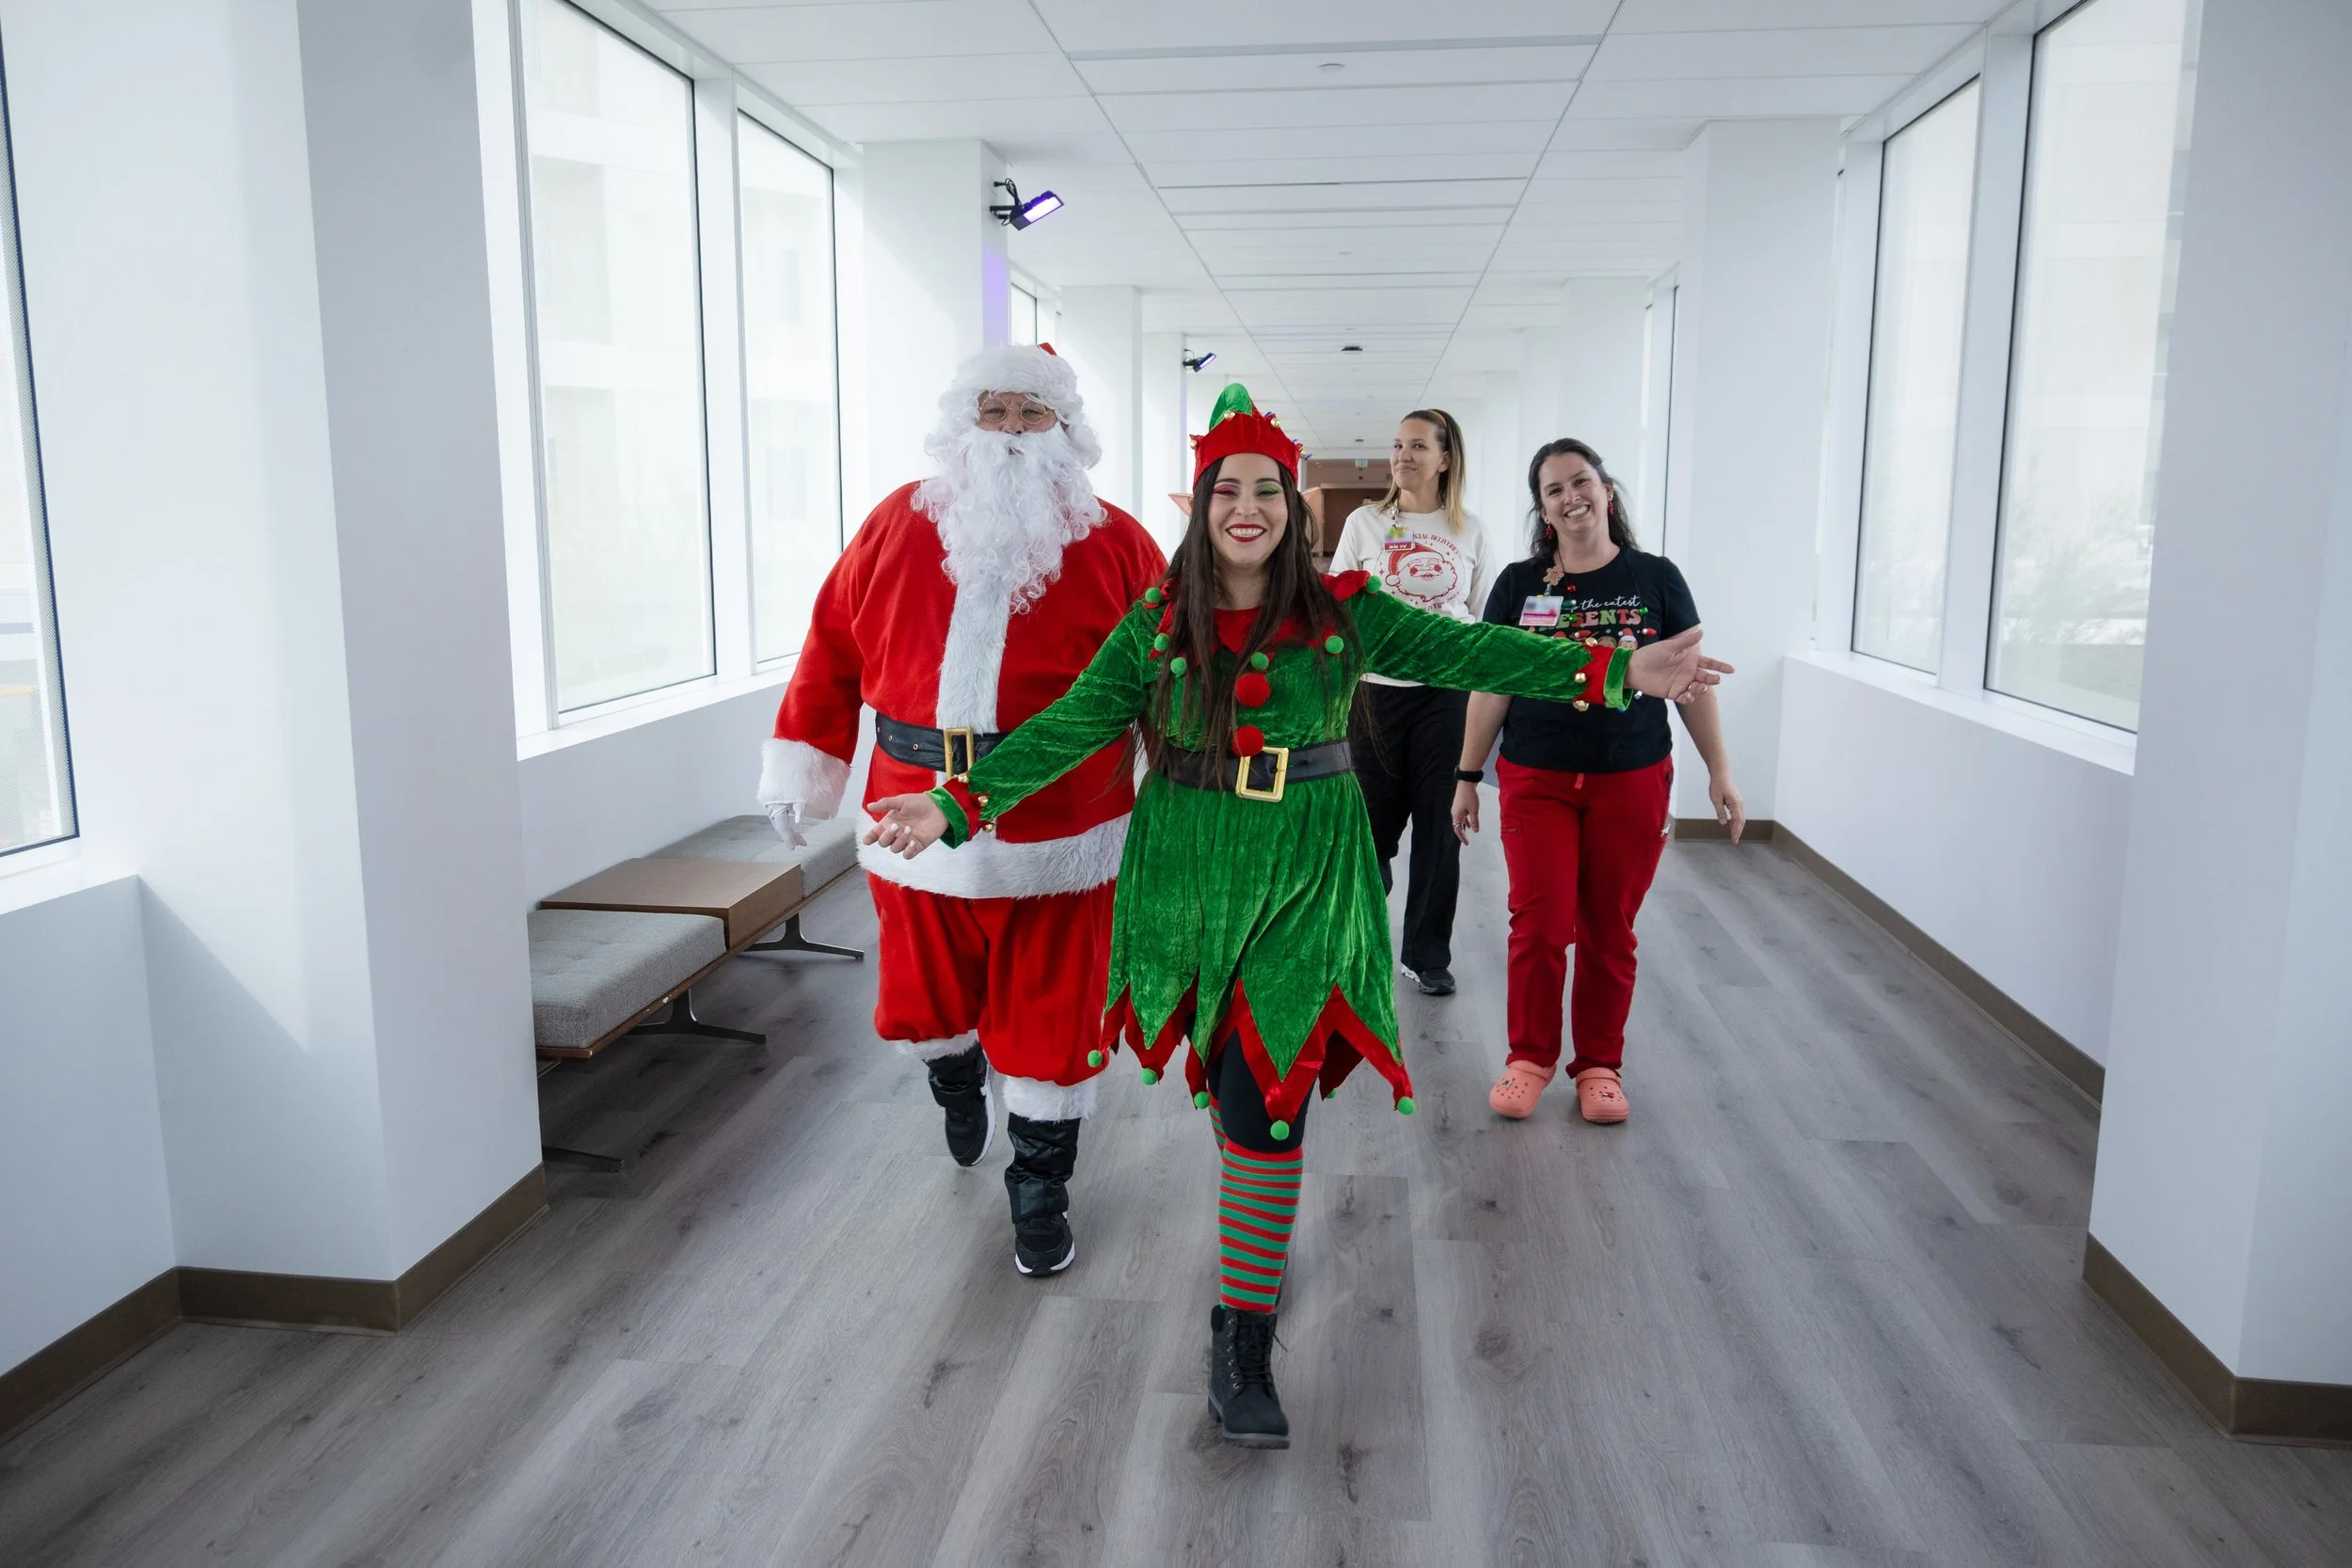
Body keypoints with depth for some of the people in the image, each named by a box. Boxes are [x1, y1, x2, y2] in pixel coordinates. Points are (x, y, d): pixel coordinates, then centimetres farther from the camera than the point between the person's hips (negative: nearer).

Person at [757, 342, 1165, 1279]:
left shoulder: (1115, 544, -1)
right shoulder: (898, 525, 4)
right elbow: (832, 648, 8)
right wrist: (803, 764, 7)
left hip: (1059, 840, -2)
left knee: (1048, 1017, 6)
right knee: (927, 999, 17)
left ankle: (1040, 1189, 27)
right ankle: (958, 1085, 53)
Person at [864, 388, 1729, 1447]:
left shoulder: (1343, 613, -2)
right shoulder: (1156, 624, 0)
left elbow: (1465, 651, -5)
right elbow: (1072, 725, -4)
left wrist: (1619, 670, -11)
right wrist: (960, 803, -13)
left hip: (1304, 874, -1)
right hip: (1189, 869, 2)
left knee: (1268, 1095, -8)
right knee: (1223, 1073, 16)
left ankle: (1243, 1339, 1)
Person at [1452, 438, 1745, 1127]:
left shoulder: (1656, 579, 0)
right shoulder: (1518, 583, 1)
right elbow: (1491, 684, 4)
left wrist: (1720, 772, 1)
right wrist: (1467, 776, 5)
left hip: (1633, 781, 0)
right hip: (1536, 780, 0)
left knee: (1609, 930, 8)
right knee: (1540, 926, -1)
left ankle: (1600, 1064, 24)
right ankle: (1530, 1057, 18)